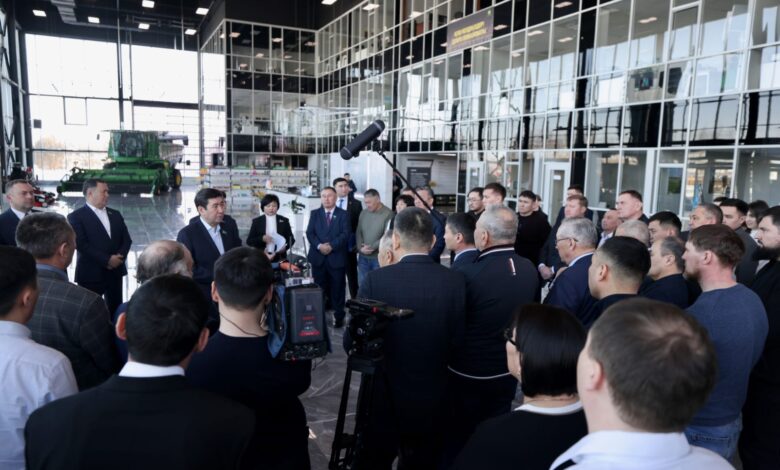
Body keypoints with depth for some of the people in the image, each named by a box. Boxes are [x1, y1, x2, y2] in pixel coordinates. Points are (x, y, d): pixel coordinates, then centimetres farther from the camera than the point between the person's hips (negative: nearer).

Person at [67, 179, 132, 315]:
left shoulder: (115, 214, 14)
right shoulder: (76, 216, -5)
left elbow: (127, 239, 9)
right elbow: (82, 244, -14)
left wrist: (119, 257, -10)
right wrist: (107, 260, -17)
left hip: (115, 272, 5)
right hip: (91, 274, -5)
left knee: (116, 310, 10)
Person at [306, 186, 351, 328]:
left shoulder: (343, 214, 4)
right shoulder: (315, 213, 11)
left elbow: (345, 234, -7)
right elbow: (310, 233, 1)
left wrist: (331, 246, -18)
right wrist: (319, 246, -17)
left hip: (337, 257, -2)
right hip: (318, 257, 2)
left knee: (337, 288, 4)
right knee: (319, 288, 8)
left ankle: (338, 316, 15)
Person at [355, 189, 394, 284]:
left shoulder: (388, 214, -9)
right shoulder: (363, 213, 9)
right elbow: (358, 232, 9)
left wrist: (372, 247, -14)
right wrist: (360, 247, -7)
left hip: (379, 257, -5)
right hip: (363, 256, 5)